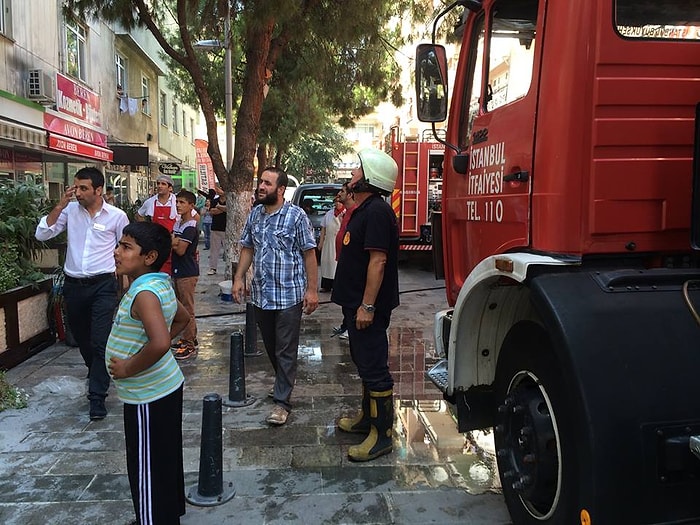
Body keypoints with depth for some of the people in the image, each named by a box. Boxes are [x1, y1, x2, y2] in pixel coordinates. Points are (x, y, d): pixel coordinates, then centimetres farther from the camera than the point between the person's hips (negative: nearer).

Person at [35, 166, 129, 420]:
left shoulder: (117, 216, -4)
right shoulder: (69, 211, 2)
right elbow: (42, 234, -5)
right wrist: (60, 205, -10)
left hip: (103, 285, -4)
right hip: (73, 285, 4)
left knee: (100, 341, -9)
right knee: (82, 338, 19)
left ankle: (97, 396, -1)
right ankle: (98, 375, 43)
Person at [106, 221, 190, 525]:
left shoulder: (144, 293, -25)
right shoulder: (160, 285, 4)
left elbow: (159, 342, -39)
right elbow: (183, 318, 20)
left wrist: (128, 368, -23)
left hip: (148, 397, -10)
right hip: (166, 386, 10)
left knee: (148, 469, 6)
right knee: (166, 460, 25)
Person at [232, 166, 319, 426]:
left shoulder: (296, 216, -9)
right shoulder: (254, 215, 9)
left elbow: (309, 254, -9)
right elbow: (247, 248, 16)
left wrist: (312, 290, -13)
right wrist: (238, 278, 6)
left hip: (289, 295, -6)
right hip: (261, 295, 6)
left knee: (286, 351, 1)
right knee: (271, 347, 17)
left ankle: (282, 401, 10)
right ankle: (284, 383, 37)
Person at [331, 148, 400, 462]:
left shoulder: (377, 212, -18)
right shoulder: (363, 209, 15)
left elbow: (378, 260, -25)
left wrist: (367, 306, -26)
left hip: (367, 306, -11)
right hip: (355, 302, 11)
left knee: (374, 368, -3)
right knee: (365, 363, 20)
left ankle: (381, 435, 7)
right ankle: (367, 417, 35)